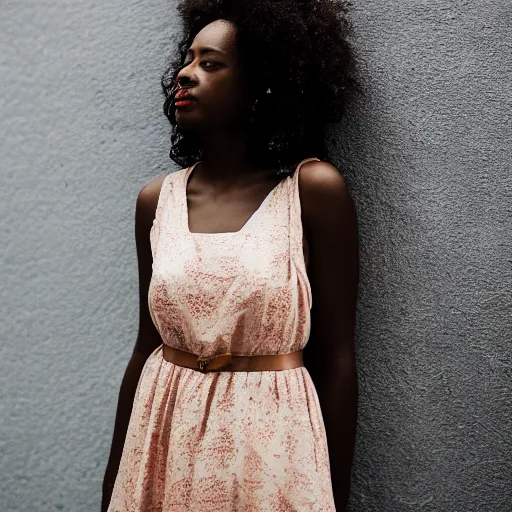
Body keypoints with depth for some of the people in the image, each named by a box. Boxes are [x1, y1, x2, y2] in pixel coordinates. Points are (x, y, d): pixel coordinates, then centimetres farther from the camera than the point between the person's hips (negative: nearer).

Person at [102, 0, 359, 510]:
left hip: (269, 440, -3)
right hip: (164, 437, 4)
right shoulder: (156, 200, 0)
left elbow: (336, 359, -7)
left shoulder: (314, 189, -10)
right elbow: (147, 345, 7)